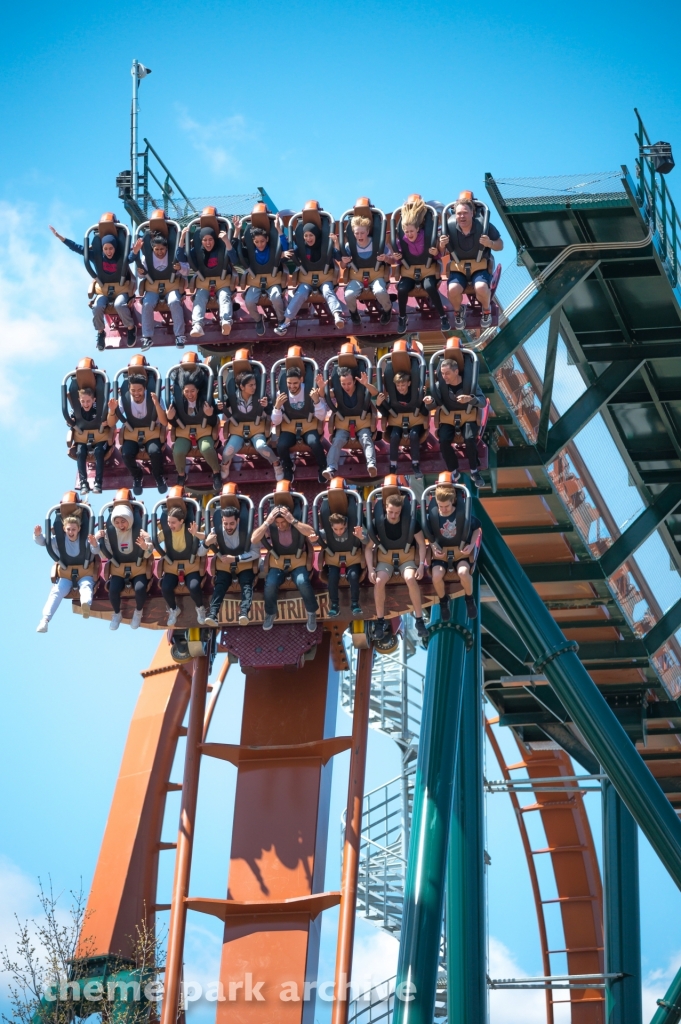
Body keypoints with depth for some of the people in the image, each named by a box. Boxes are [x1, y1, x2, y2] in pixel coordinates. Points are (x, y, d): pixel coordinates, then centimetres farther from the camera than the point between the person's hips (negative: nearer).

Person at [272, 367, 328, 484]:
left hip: (309, 427, -1)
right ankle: (288, 470, 2)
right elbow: (275, 422, -5)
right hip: (289, 428, 1)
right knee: (281, 446, -31)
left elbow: (321, 417, -9)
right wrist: (277, 406, -23)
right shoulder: (281, 394, -4)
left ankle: (323, 469, -4)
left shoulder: (310, 392, -7)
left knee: (315, 443, -34)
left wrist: (317, 400, -25)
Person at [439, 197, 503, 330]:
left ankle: (486, 310, 5)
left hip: (480, 266, -1)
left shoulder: (483, 225, -12)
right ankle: (458, 311, 8)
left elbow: (500, 245, -2)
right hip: (457, 268, 1)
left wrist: (490, 244, -24)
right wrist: (442, 245, -20)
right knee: (453, 289, -29)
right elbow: (441, 253, 4)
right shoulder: (449, 227, -8)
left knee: (481, 288, -32)